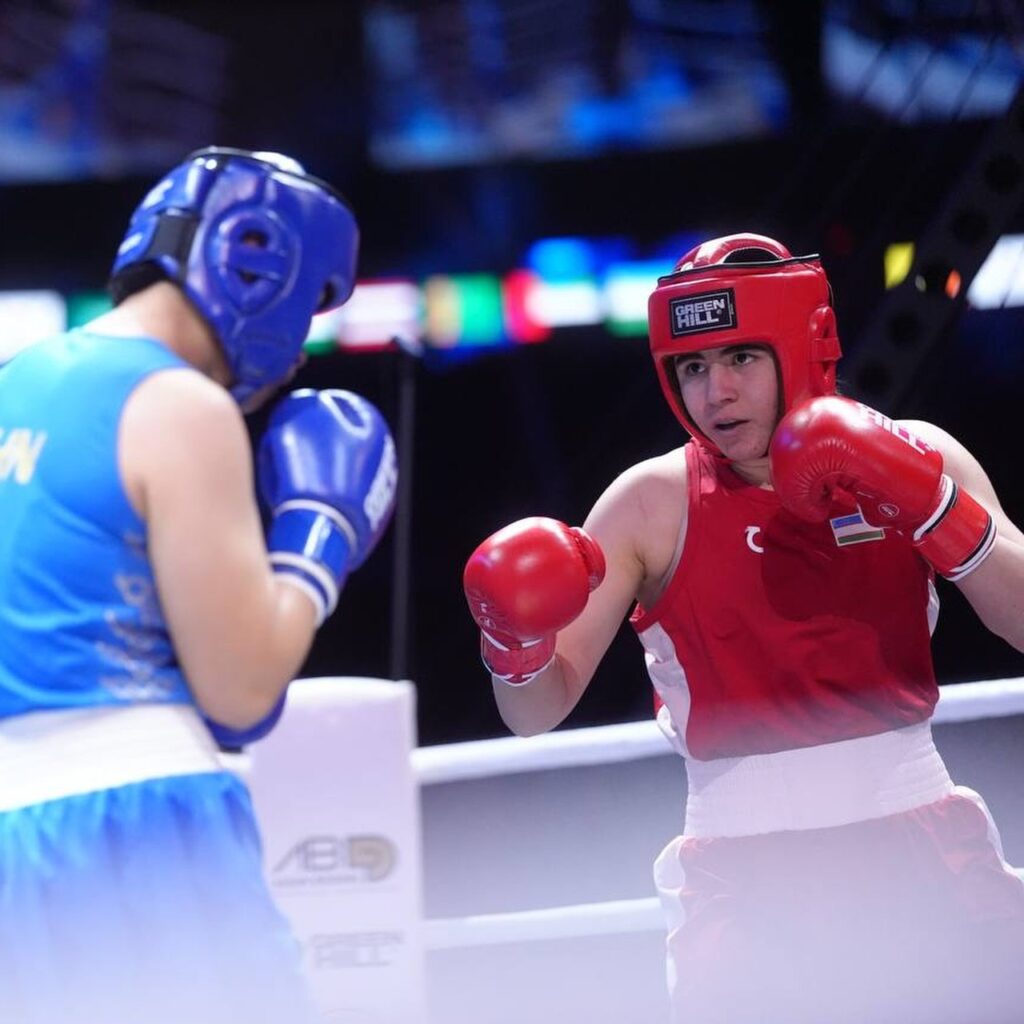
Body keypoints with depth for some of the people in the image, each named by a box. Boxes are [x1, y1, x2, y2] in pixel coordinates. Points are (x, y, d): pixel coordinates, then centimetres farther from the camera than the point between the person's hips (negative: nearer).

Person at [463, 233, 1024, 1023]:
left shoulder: (917, 460, 0)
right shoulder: (654, 503, -3)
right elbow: (538, 713, -2)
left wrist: (932, 506, -20)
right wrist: (518, 644, -22)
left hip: (919, 844, 1)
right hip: (746, 869, -1)